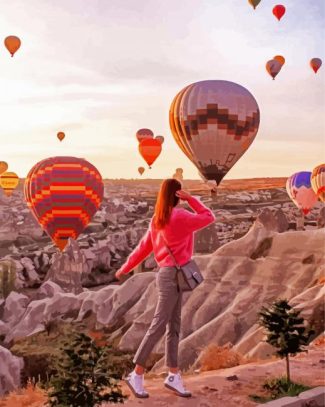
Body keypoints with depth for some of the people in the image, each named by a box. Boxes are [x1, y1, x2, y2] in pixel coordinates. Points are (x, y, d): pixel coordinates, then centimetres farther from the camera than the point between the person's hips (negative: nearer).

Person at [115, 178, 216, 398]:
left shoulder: (157, 219, 11)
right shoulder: (180, 217, -13)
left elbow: (143, 247, 13)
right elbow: (209, 217, -6)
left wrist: (125, 268, 20)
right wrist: (190, 198, -6)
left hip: (171, 274, 9)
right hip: (172, 275, -9)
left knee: (174, 325, 10)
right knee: (159, 325, -6)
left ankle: (174, 375, 15)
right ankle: (137, 375, 0)